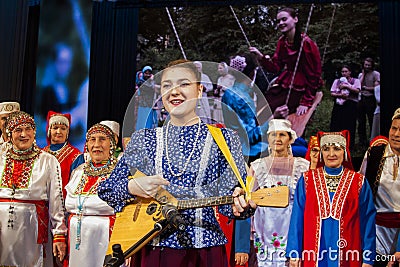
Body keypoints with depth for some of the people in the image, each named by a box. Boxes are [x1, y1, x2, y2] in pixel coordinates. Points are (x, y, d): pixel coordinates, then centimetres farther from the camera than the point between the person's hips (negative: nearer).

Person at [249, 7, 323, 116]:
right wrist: (261, 57, -12)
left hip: (299, 89, -7)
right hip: (283, 85, 7)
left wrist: (306, 102, -15)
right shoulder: (282, 41, 8)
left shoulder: (306, 43, -15)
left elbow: (314, 74, -13)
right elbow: (275, 67, 6)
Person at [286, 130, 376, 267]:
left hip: (347, 254, 0)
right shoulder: (306, 180, 3)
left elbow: (367, 221, 1)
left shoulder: (359, 182, 2)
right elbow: (297, 217, 2)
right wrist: (294, 253, -2)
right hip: (313, 252, 0)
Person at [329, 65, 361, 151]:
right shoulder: (337, 81, 15)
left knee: (349, 126, -3)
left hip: (351, 105, -2)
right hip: (339, 105, 2)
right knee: (336, 126, -3)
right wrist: (340, 95, -12)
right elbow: (332, 93, 7)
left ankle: (348, 146, 4)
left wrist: (346, 86, -12)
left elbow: (357, 91, -7)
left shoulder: (355, 81, 10)